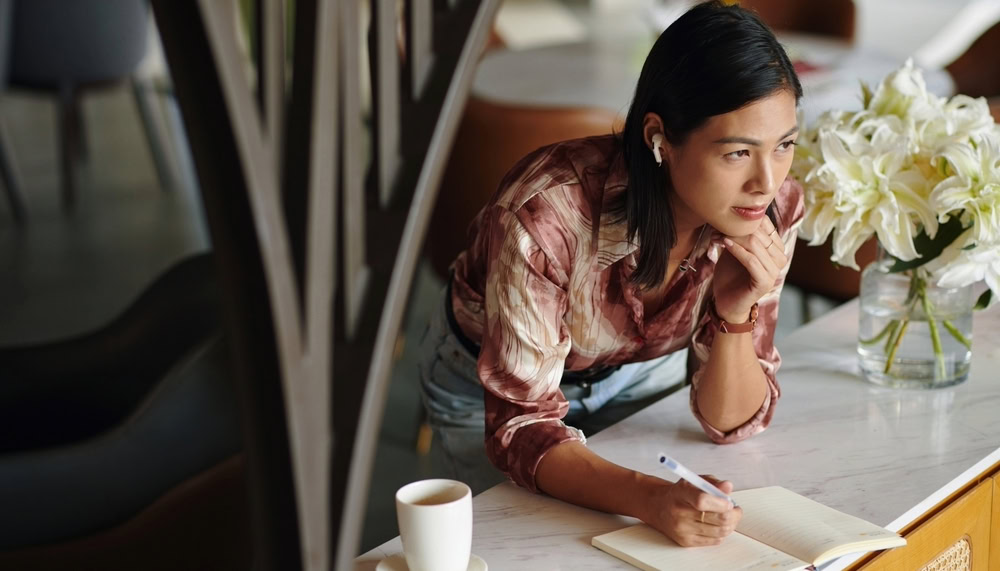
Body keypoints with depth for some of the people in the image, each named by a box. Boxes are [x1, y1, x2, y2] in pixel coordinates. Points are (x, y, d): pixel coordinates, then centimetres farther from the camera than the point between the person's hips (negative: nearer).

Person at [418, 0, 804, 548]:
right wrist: (650, 498, -51)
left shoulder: (772, 210, -26)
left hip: (639, 369, 4)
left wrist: (736, 314, -38)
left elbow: (731, 421, -18)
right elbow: (522, 425, -34)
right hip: (490, 383, -3)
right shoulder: (547, 213, -40)